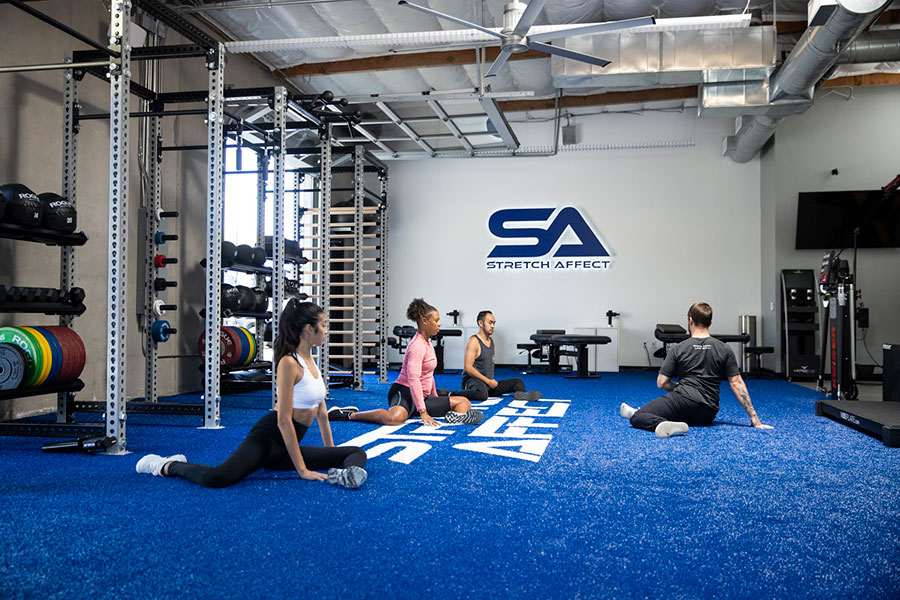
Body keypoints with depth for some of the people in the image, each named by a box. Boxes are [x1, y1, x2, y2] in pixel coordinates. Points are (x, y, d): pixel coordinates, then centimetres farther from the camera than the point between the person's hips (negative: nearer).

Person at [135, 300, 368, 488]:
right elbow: (283, 421, -20)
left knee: (357, 453, 1)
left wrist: (331, 451, 21)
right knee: (216, 478, -34)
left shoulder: (311, 362, 12)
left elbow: (322, 412, 20)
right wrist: (301, 469, -19)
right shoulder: (289, 363, -15)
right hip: (268, 437, -9)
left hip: (286, 447, 9)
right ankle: (166, 466, -3)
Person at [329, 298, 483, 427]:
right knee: (395, 417, -42)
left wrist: (435, 397, 32)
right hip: (404, 392, -10)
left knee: (464, 402, 10)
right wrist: (422, 411, -31)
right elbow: (413, 379, -27)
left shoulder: (427, 342, 16)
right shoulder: (417, 345, -15)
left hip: (421, 396, 10)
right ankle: (350, 414, -27)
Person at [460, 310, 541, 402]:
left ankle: (520, 394, -33)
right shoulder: (473, 341, -10)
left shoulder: (491, 341, 18)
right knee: (482, 394, -42)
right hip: (472, 380, -9)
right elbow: (467, 368, -18)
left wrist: (492, 381, 11)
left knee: (518, 382, -1)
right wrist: (488, 381, -17)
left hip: (489, 382, 9)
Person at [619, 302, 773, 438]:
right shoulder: (724, 350, 9)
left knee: (637, 417, -14)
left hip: (684, 399, -5)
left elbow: (662, 383, 2)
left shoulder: (679, 349, 4)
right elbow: (736, 383, 3)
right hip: (707, 416, 5)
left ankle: (661, 424, -44)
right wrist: (754, 417, 3)